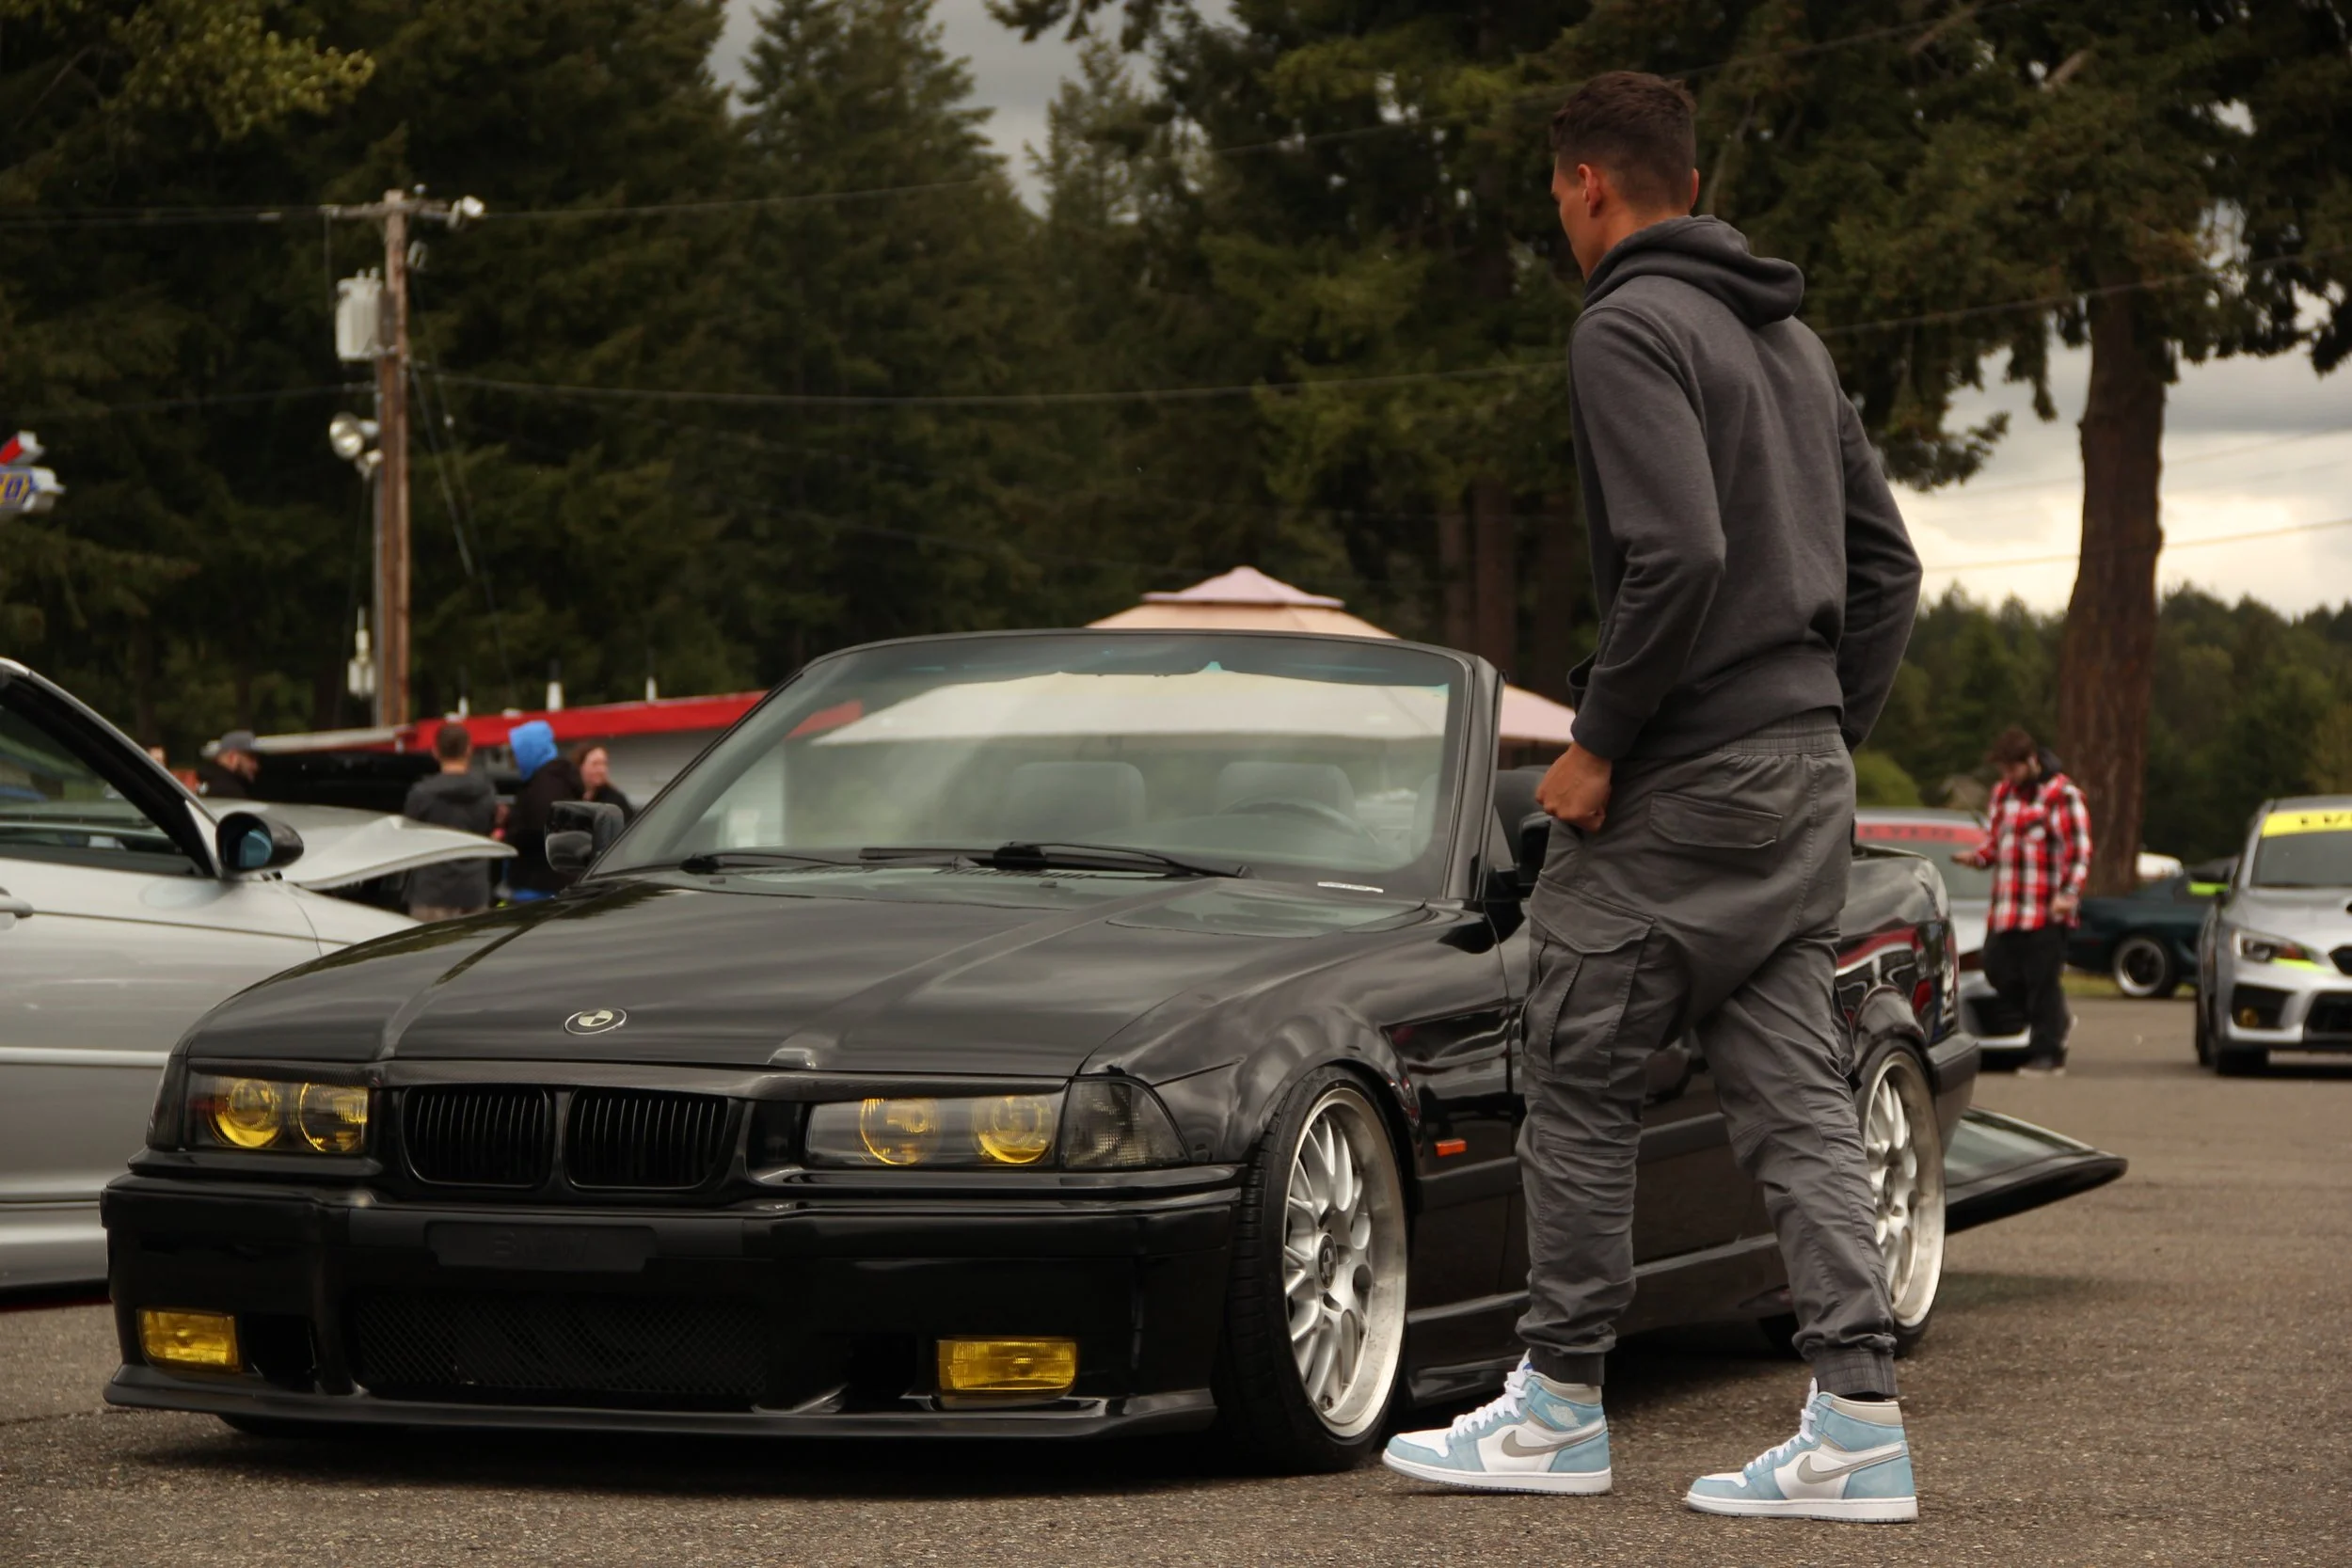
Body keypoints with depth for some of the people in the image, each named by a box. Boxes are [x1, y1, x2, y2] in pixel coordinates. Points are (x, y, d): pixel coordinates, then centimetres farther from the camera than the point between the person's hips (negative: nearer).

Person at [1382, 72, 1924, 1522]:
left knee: (1583, 1084, 3)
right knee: (1797, 1102, 6)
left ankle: (1561, 1409, 11)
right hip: (1806, 779, 8)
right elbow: (1888, 566, 17)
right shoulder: (1794, 338, 17)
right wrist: (1830, 736, 18)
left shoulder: (1630, 329, -11)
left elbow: (1677, 558, -23)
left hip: (1682, 788, -8)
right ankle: (1860, 1422, 0)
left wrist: (1598, 742, -15)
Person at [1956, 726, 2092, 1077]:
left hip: (2047, 912, -7)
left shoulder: (2062, 795, -6)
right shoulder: (2002, 793, 17)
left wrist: (2068, 893, -21)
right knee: (1999, 970, 4)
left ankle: (2048, 1055, 1)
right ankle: (2057, 1017, 25)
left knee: (2043, 980, -6)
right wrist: (1976, 856, 1)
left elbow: (2078, 851, -9)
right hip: (2005, 911, 7)